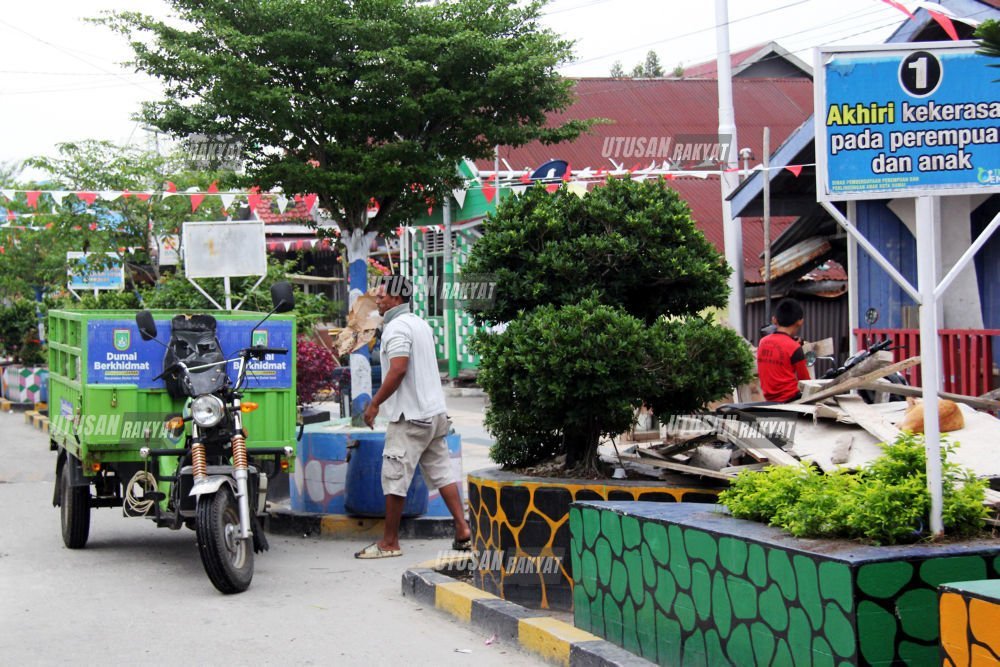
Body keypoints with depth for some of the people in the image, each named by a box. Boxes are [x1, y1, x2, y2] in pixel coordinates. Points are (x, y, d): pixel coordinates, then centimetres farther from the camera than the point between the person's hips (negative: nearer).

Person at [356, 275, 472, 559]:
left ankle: (389, 542, 0)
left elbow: (398, 370, -23)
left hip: (410, 416, -10)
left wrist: (374, 403, -16)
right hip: (434, 412, 10)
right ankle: (463, 531, 7)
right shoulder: (420, 324, 17)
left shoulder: (396, 328, -13)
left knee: (394, 477, -4)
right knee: (441, 472, 10)